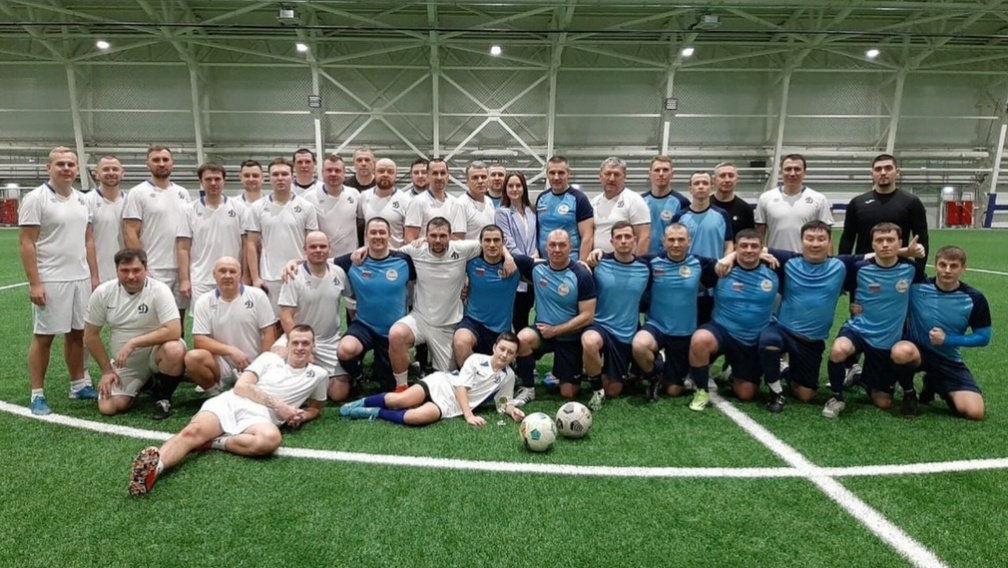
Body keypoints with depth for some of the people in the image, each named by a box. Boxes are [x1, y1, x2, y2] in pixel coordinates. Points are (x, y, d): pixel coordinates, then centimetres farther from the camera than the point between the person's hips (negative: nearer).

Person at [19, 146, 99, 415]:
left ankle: (79, 385, 23)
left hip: (80, 279, 6)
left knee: (77, 333, 12)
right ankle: (37, 394, 11)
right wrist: (34, 283, -16)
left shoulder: (82, 199, 11)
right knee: (43, 336, 2)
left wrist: (94, 275, 10)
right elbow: (26, 243, -11)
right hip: (50, 281, -6)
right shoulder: (35, 198, -8)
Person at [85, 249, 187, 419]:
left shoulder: (159, 290, -19)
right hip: (124, 363, 4)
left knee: (175, 350, -37)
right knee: (107, 408, -12)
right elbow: (91, 335, 3)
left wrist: (133, 343, -28)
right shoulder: (102, 293, -7)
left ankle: (162, 397, -8)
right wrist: (107, 370, 0)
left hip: (155, 353, -4)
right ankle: (141, 385, 22)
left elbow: (174, 331, -29)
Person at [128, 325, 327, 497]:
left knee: (271, 438, -39)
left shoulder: (317, 374, 19)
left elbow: (316, 407, 34)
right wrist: (277, 404, -4)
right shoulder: (270, 358, 17)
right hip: (230, 403, 1)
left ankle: (213, 442, -28)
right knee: (193, 431, -33)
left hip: (260, 416, 0)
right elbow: (241, 387, 6)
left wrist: (302, 416, 8)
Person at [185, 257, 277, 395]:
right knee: (193, 358, -28)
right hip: (222, 365, 1)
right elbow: (199, 341, -5)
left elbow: (269, 334, -3)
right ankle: (215, 393, -2)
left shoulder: (257, 296, -2)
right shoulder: (203, 302, 0)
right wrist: (231, 351, -19)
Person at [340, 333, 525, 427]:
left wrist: (512, 410, -13)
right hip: (442, 383, 0)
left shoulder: (508, 377, 4)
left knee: (419, 417, -30)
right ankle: (362, 403, 5)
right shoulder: (476, 359, -3)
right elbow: (461, 386, -8)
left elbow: (503, 402, 11)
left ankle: (377, 413, -11)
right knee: (400, 400, -22)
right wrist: (469, 416, -20)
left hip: (451, 405, 0)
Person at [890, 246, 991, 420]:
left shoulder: (975, 299, -9)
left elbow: (983, 338, -2)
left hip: (948, 360, 2)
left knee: (974, 412, -12)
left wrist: (947, 340, -15)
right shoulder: (916, 286, -13)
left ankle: (933, 384, 21)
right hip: (916, 350, -2)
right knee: (902, 351, -42)